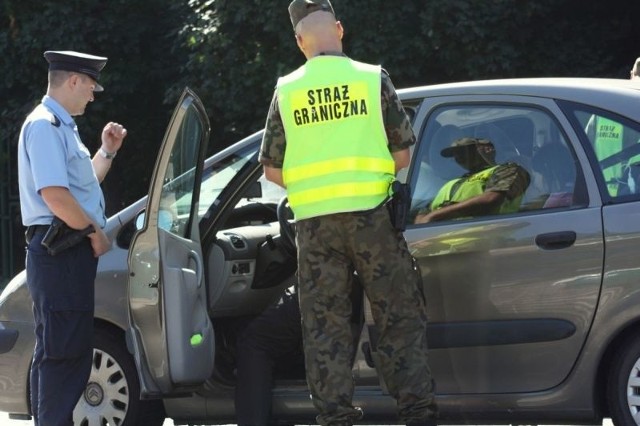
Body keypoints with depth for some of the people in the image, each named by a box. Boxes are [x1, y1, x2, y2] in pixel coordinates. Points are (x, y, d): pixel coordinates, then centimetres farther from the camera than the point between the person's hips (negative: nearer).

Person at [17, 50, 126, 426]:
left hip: (72, 251, 11)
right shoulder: (45, 126, -12)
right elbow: (54, 194, -22)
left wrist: (107, 152, 20)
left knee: (71, 350, 11)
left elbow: (83, 186, 30)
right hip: (59, 251, -11)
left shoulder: (61, 127, 21)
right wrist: (95, 232, -14)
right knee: (63, 352, -12)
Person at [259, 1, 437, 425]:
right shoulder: (373, 79, -1)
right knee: (400, 316, 5)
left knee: (324, 325, 6)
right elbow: (403, 153, 2)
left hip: (314, 222, 1)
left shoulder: (287, 91, 3)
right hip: (370, 215, -1)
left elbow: (272, 169, 7)